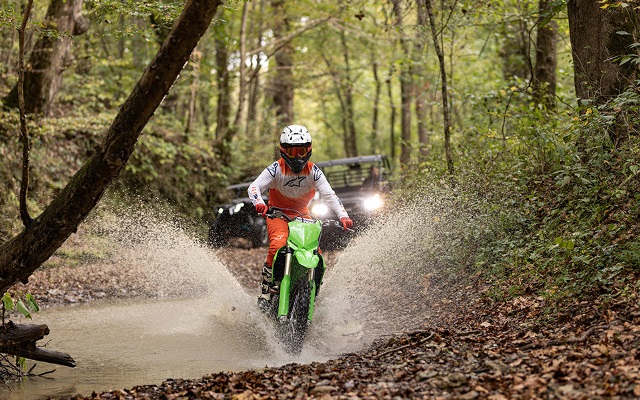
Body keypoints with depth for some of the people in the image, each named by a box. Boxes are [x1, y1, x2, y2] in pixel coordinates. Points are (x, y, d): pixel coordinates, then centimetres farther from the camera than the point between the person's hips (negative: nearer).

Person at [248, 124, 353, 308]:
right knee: (278, 244, -30)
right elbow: (254, 186, -25)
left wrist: (343, 216, -31)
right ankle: (266, 290, -20)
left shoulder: (313, 171, -8)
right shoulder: (276, 169, -15)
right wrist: (259, 203, -48)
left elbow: (329, 194, -16)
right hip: (277, 213, -3)